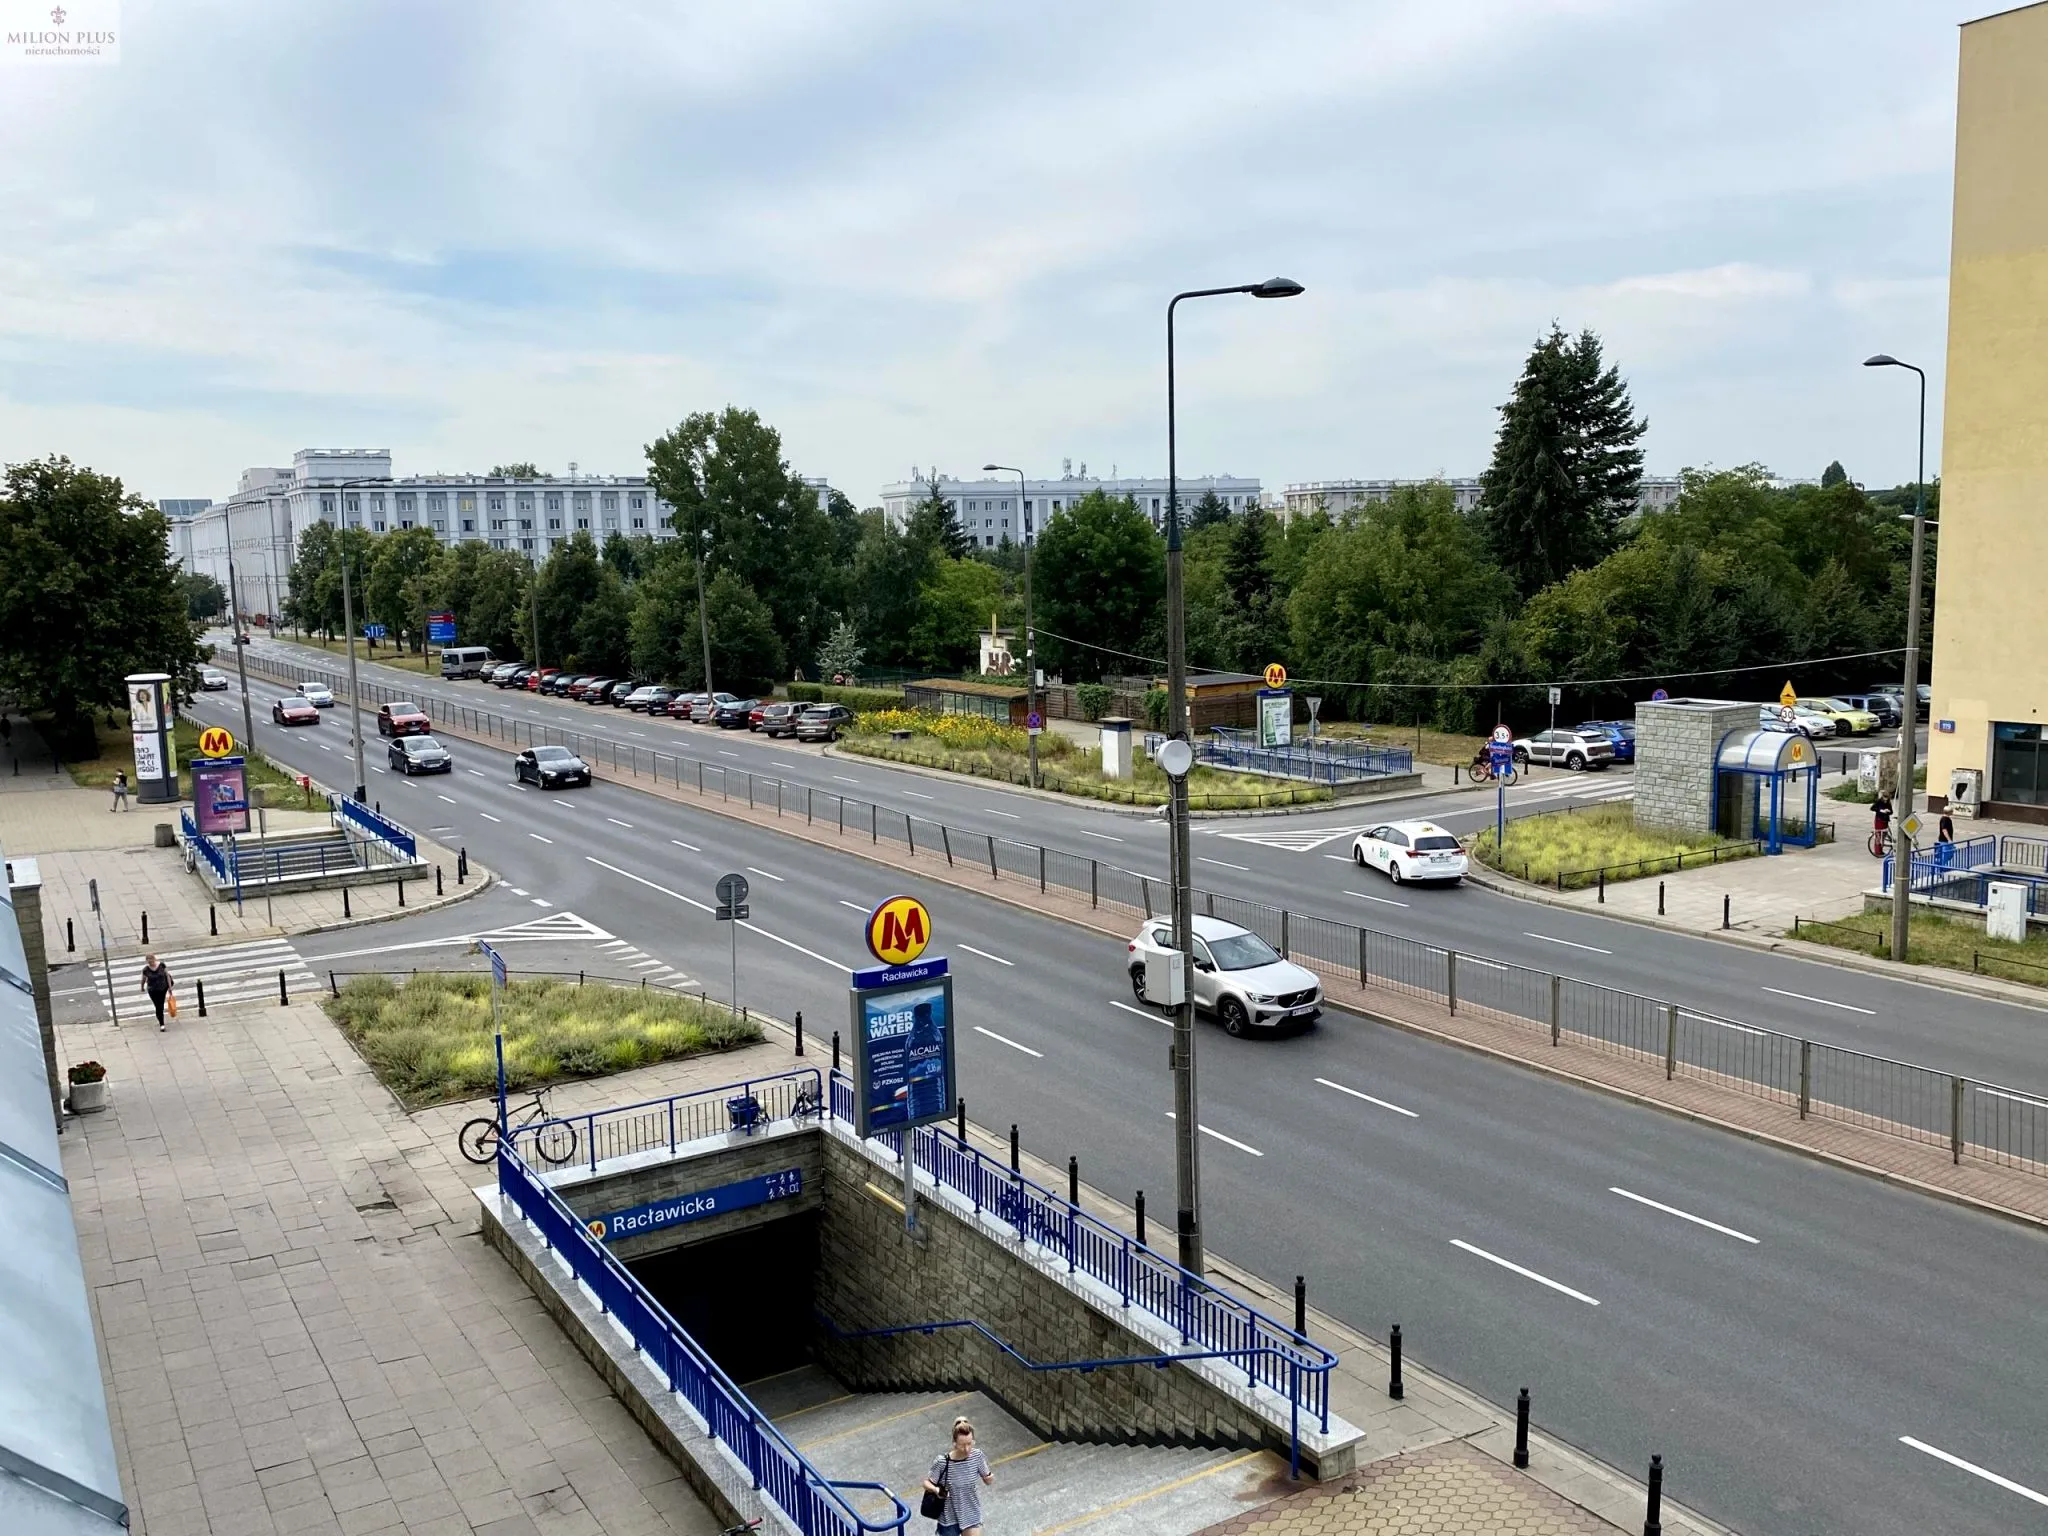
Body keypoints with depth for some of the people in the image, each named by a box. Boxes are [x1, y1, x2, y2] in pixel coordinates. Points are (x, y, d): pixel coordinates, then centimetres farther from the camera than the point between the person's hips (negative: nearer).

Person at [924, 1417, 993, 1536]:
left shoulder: (977, 1455, -17)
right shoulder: (942, 1462, -25)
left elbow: (986, 1478, -3)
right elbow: (927, 1482, -12)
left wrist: (990, 1478, -26)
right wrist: (936, 1489, -33)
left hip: (971, 1515, 2)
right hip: (949, 1516, -2)